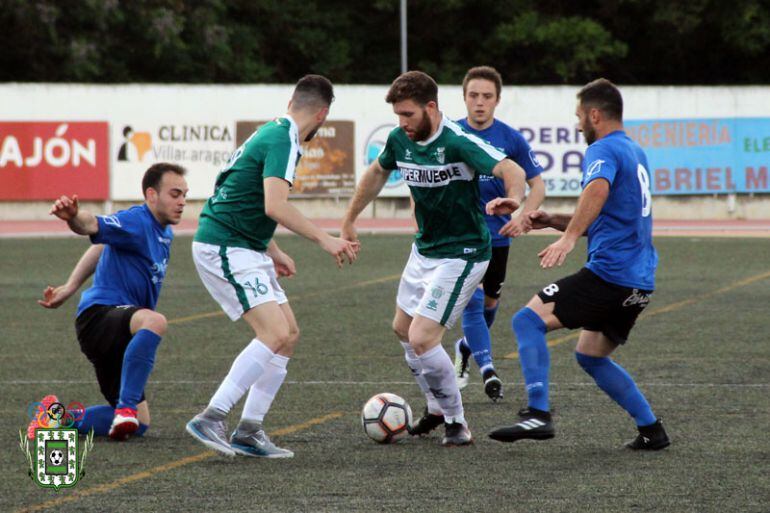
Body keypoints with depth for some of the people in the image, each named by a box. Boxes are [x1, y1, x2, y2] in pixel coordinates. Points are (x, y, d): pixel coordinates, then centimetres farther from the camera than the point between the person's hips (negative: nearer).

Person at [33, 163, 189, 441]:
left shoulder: (164, 233, 14)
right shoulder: (136, 222, -14)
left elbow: (103, 247, 25)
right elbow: (93, 225, -35)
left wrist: (70, 287, 23)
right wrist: (74, 217, -59)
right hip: (99, 316, -10)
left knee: (138, 425, 12)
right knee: (154, 321, -43)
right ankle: (126, 406, -41)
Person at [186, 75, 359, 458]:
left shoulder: (272, 133, 16)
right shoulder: (282, 141, -15)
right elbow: (275, 206, -28)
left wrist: (273, 251, 33)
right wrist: (323, 239, -25)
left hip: (244, 249, 10)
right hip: (223, 249, -10)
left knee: (288, 334, 8)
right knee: (275, 334, -19)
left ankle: (248, 431, 8)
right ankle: (211, 419, -17)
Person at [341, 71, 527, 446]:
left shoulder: (458, 142, -26)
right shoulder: (399, 140, -3)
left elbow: (511, 170, -37)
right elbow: (377, 173, 18)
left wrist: (513, 200, -59)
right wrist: (350, 220, 23)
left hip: (461, 255, -9)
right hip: (424, 249, 9)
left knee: (422, 339, -15)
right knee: (403, 329, 21)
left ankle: (457, 424, 2)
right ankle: (437, 410, 40)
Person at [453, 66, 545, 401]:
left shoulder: (511, 139, -5)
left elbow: (537, 186, 0)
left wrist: (522, 217, -16)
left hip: (497, 233, 2)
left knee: (489, 302, 16)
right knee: (472, 299, -16)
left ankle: (466, 346, 44)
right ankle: (486, 369, -19)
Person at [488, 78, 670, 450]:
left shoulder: (603, 150, -8)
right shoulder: (635, 152, 23)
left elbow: (598, 189, -32)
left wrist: (568, 238, -40)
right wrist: (553, 221, 20)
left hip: (609, 274, -10)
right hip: (640, 280, 10)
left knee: (527, 320, -11)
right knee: (590, 356, 22)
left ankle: (538, 415, -23)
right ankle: (651, 430, 18)